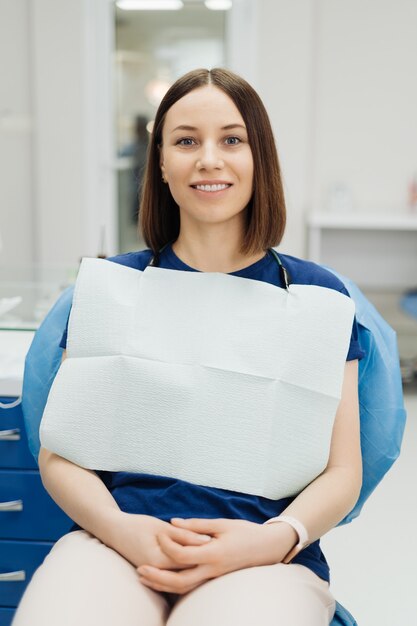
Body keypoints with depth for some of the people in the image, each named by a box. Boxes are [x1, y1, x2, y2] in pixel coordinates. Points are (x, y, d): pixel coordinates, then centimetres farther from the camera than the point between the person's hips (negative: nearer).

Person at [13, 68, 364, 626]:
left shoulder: (317, 296, 10)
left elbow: (342, 470, 7)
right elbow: (60, 453, 7)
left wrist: (277, 538, -13)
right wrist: (120, 528, -13)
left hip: (265, 557, 0)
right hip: (118, 542, 1)